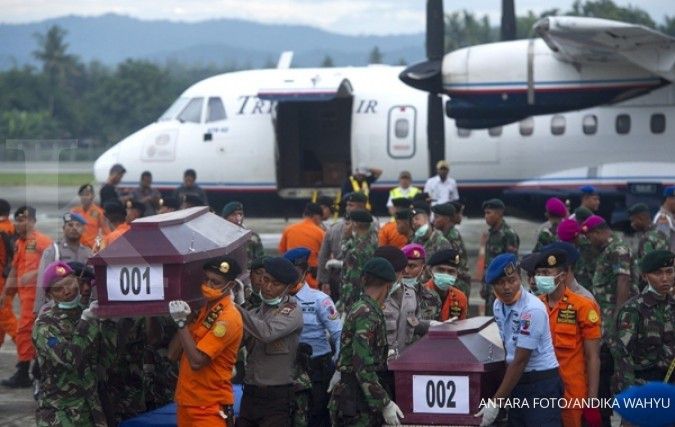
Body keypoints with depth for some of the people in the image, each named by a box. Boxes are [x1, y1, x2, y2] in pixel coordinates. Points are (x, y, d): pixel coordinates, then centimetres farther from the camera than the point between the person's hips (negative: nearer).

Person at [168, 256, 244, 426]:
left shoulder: (228, 318, -17)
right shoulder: (205, 310, 12)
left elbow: (197, 361, -23)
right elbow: (174, 350, 10)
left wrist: (182, 322, -18)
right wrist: (182, 320, -5)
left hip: (210, 410, -9)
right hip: (187, 402, 9)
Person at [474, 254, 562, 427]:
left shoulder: (532, 310, -20)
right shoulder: (498, 305, 4)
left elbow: (520, 361, -20)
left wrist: (496, 402, -18)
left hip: (542, 383, -8)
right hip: (517, 382, 8)